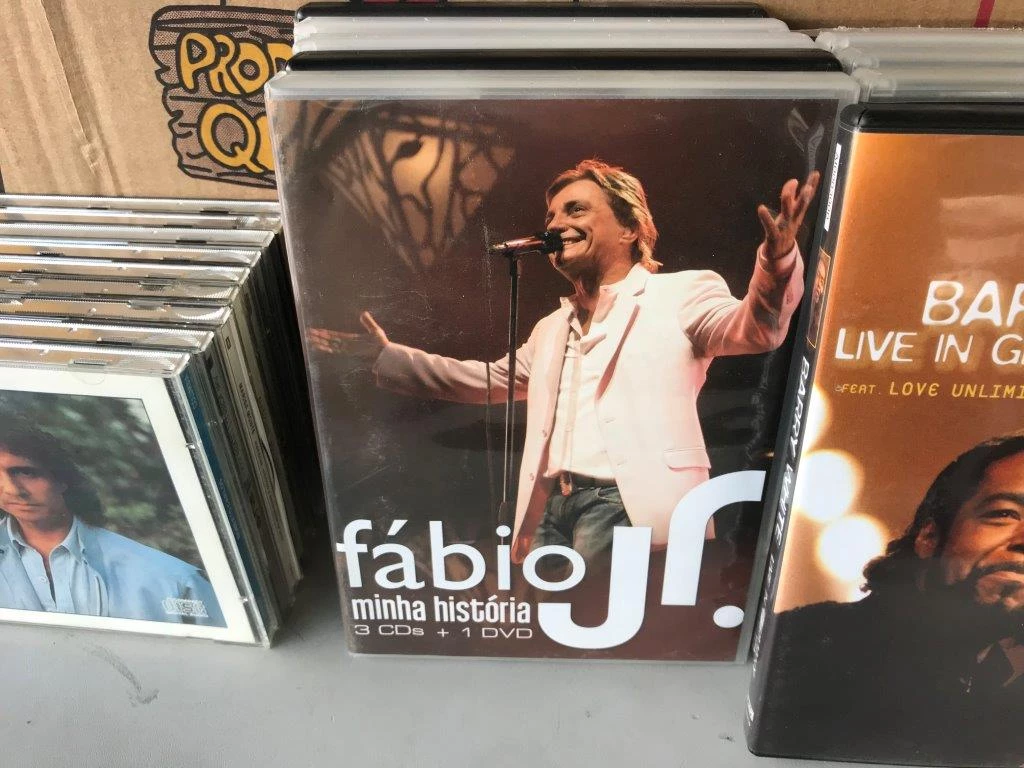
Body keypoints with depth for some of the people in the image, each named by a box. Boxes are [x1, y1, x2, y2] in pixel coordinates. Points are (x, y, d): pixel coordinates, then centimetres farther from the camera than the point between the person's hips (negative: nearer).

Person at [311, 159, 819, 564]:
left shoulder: (680, 294, 4)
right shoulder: (551, 329, 24)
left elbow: (751, 328, -11)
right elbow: (486, 380, 33)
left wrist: (776, 260, -34)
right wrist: (386, 355, 29)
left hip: (630, 507, -6)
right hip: (551, 507, 6)